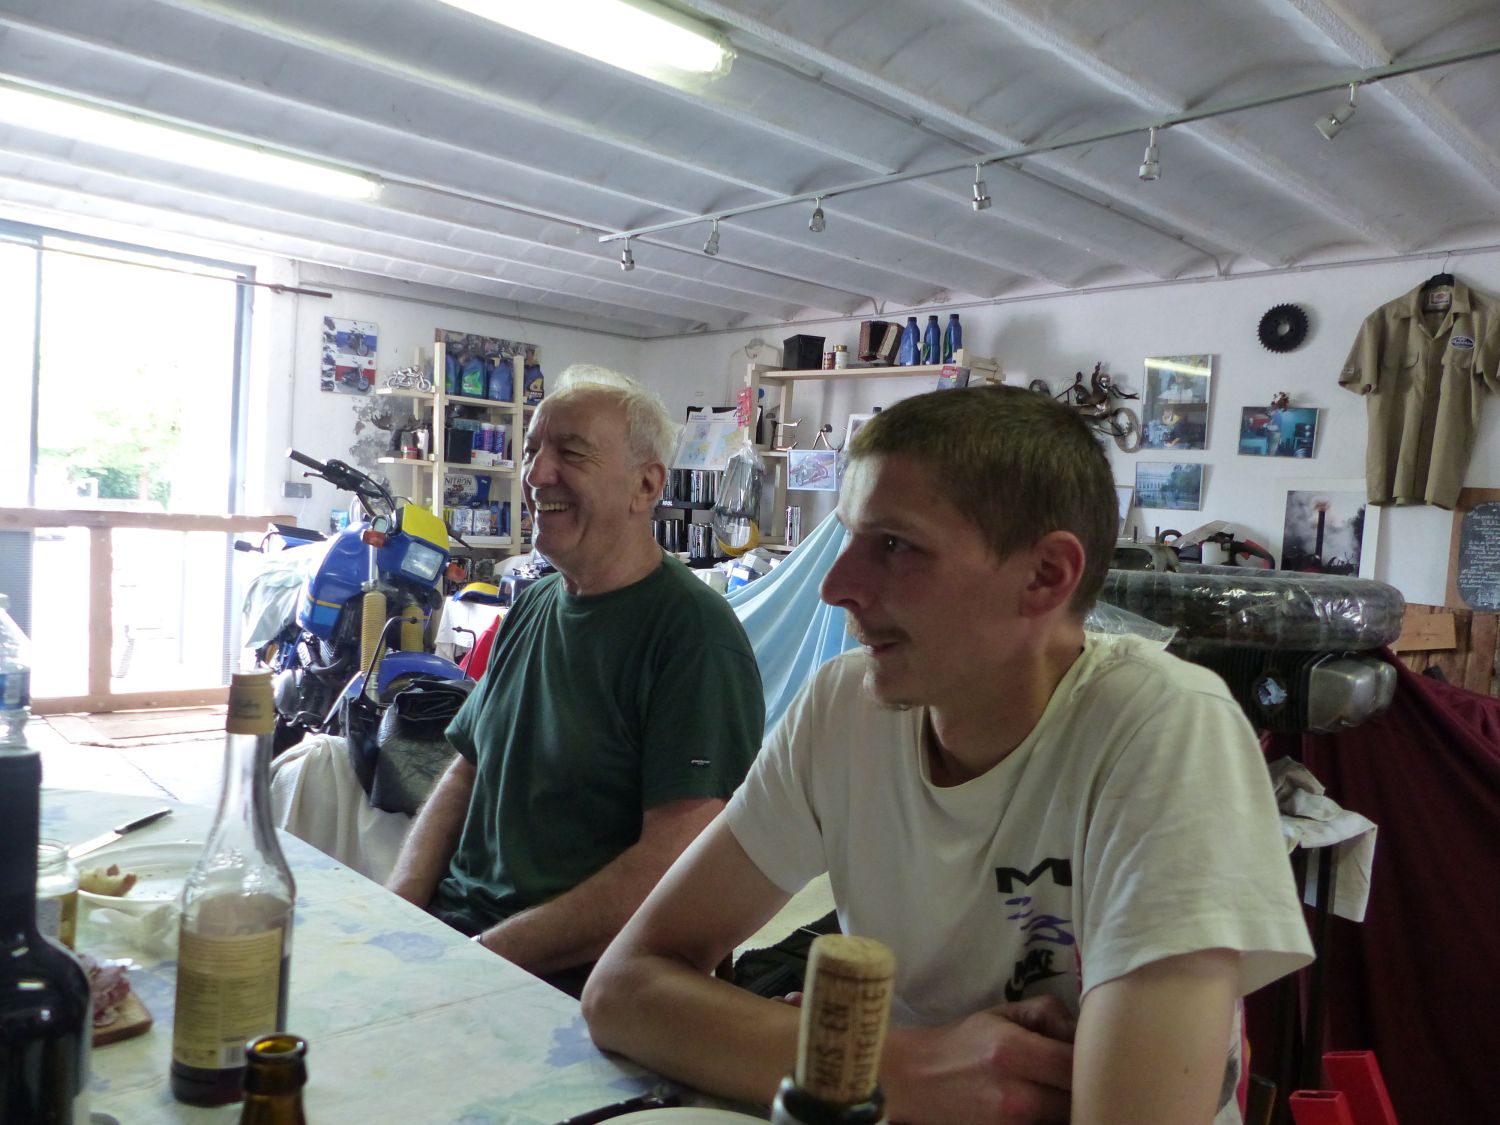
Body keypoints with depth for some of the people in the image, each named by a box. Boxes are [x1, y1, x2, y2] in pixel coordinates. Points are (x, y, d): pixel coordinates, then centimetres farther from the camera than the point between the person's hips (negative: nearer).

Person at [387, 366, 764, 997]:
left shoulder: (695, 632, -14)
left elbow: (674, 869, -20)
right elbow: (466, 774, 15)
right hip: (453, 916, 7)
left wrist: (484, 956, -17)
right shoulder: (532, 607, 13)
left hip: (578, 975, -7)